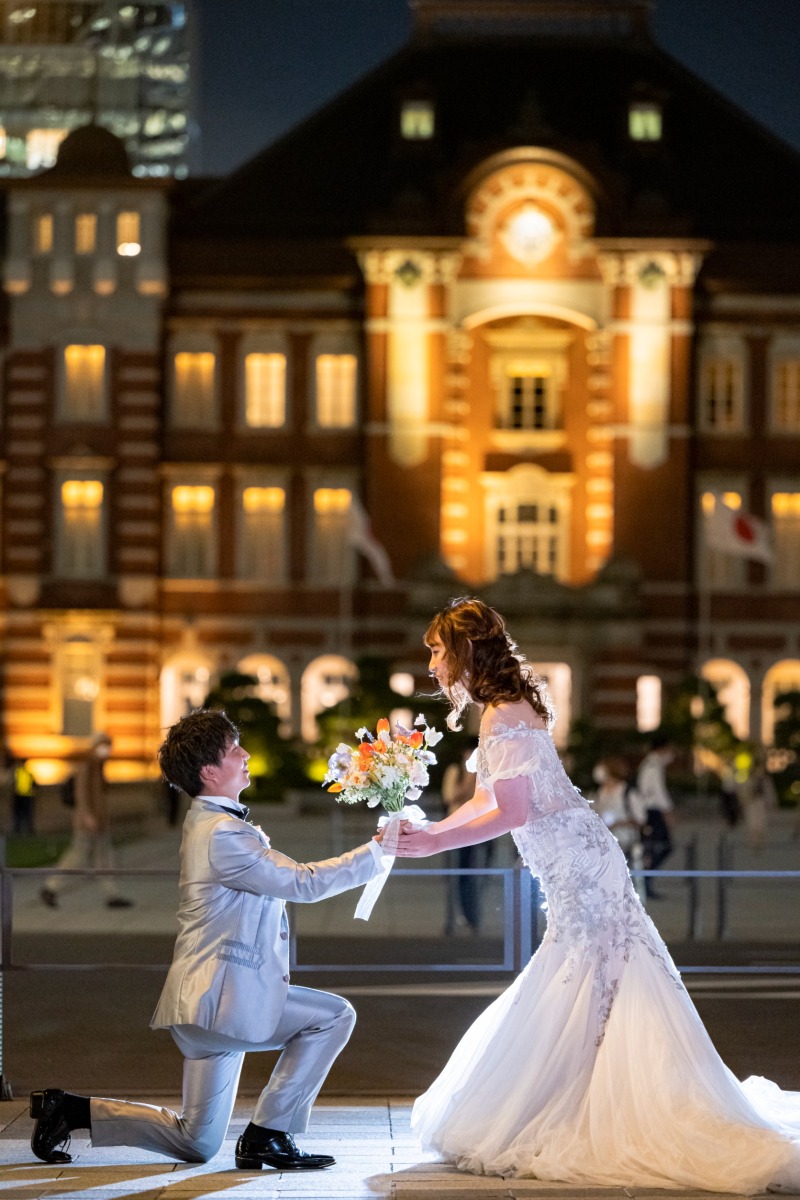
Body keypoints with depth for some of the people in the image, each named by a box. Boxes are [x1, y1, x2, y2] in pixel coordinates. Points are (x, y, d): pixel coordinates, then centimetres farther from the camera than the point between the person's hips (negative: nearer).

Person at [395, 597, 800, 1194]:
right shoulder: (510, 706, 14)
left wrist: (435, 844, -16)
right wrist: (427, 831, 16)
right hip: (578, 867, 10)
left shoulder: (503, 715, -16)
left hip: (579, 867, -10)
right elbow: (489, 798, 21)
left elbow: (511, 813, -20)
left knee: (583, 996, -6)